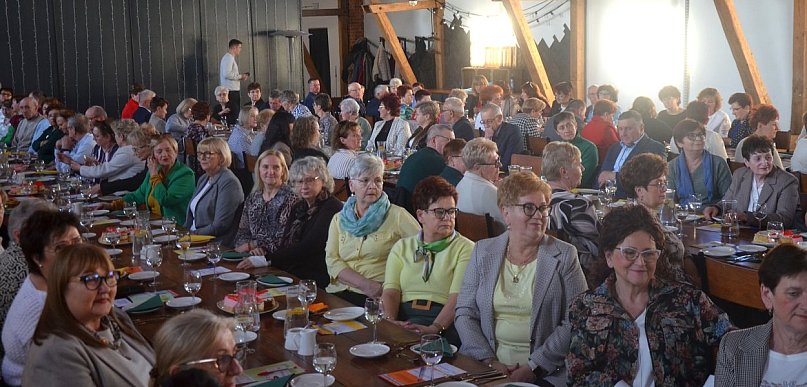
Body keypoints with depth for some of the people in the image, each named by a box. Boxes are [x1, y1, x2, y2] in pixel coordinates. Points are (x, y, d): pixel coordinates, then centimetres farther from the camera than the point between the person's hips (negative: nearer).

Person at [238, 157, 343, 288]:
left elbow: (307, 248, -17)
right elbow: (287, 244, 15)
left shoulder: (332, 207, -9)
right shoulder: (298, 207, 18)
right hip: (291, 272, 7)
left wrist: (266, 260, -19)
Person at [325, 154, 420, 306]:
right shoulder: (339, 219, 17)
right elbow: (331, 260, 6)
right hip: (339, 293, 4)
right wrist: (365, 284, -12)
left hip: (378, 297, -3)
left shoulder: (397, 215, 5)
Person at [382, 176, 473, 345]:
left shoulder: (465, 248, 8)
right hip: (404, 317, 3)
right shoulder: (402, 247, 20)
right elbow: (390, 291, 5)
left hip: (444, 321, -3)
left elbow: (458, 296, -7)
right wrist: (389, 320, -17)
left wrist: (434, 328, -24)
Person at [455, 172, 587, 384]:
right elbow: (464, 313, 7)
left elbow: (574, 323, -3)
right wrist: (489, 361, -6)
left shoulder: (564, 255, 3)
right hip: (484, 366, 2)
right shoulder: (483, 251, 10)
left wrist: (534, 366, -11)